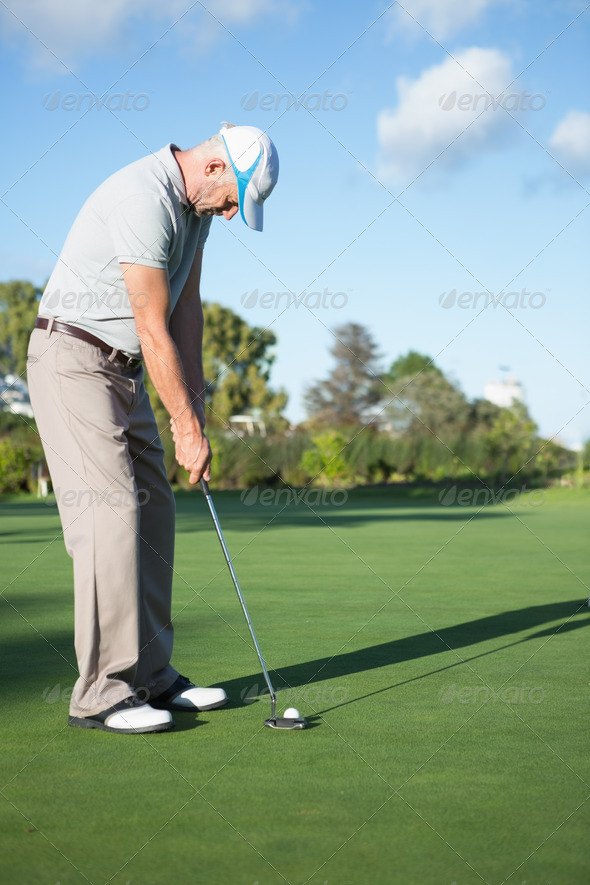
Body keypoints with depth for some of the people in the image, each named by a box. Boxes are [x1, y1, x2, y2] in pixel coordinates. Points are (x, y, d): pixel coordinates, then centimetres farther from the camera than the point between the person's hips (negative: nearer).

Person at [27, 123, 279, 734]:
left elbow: (186, 309, 9)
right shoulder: (144, 199, -23)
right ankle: (102, 693, -12)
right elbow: (153, 329, -22)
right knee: (112, 513, -15)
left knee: (153, 512, 6)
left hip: (122, 369, 10)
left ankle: (150, 677, 11)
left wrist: (194, 406, 3)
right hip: (73, 358, -10)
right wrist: (187, 427, -16)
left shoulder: (195, 203, 8)